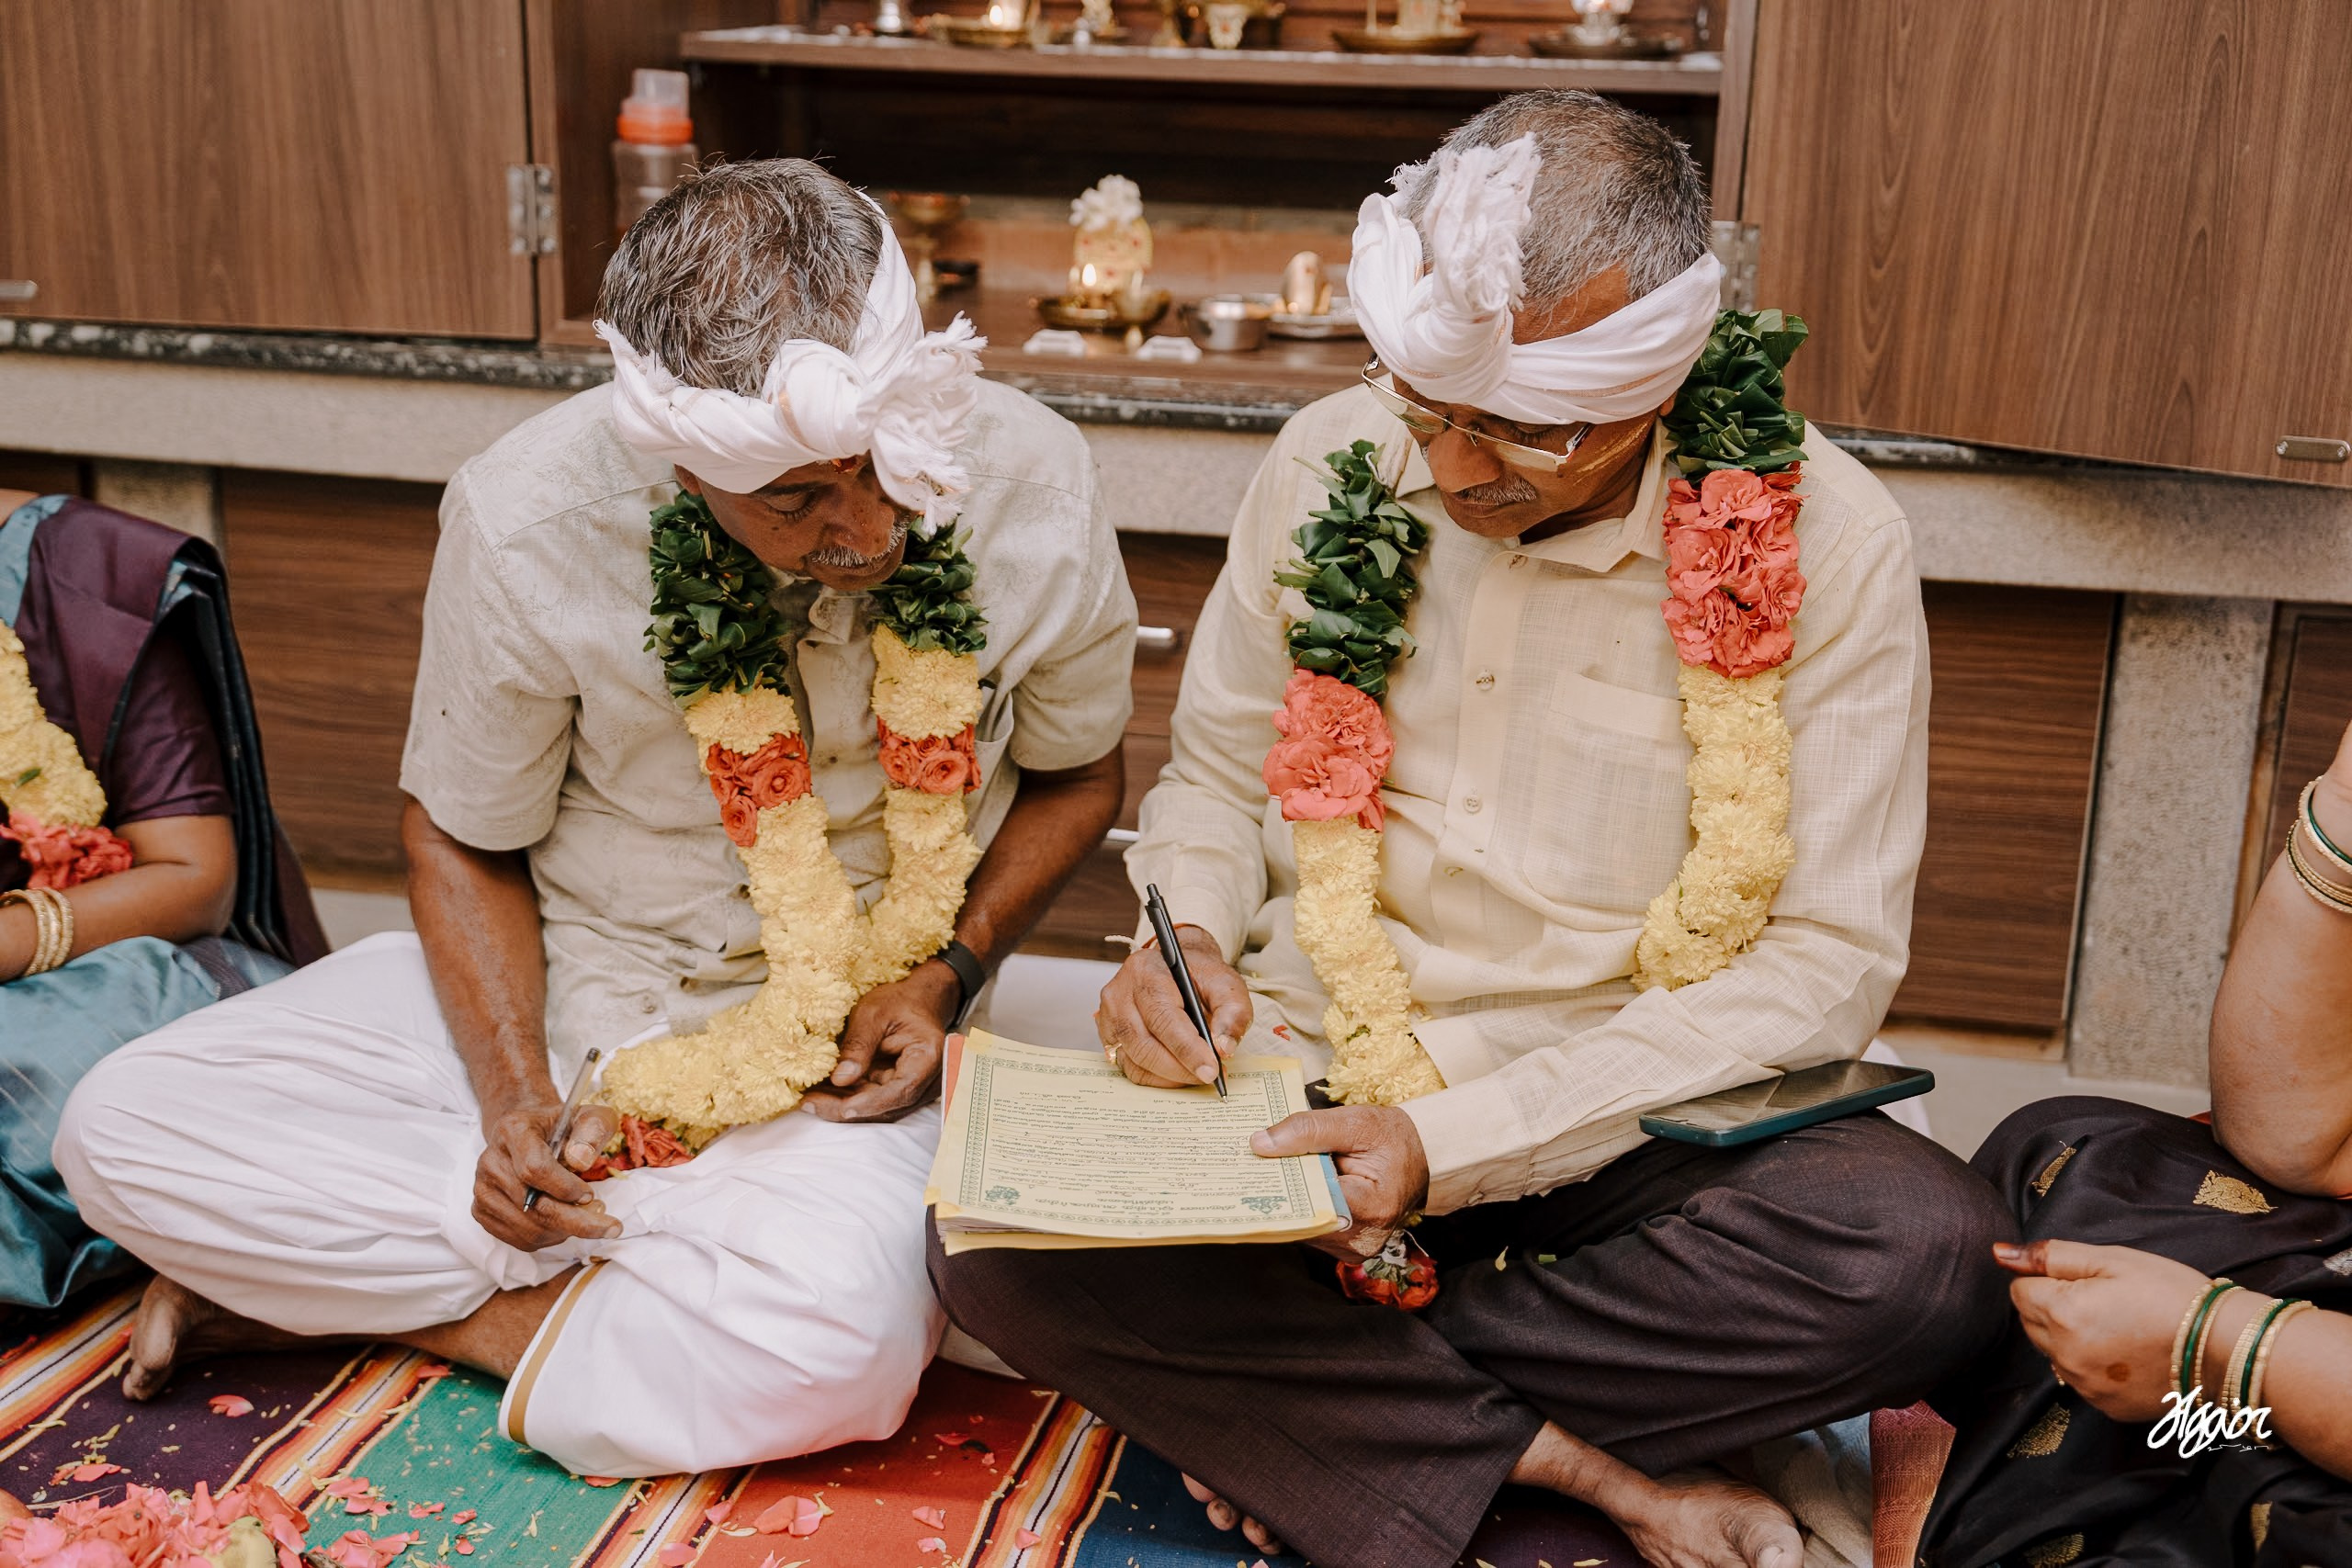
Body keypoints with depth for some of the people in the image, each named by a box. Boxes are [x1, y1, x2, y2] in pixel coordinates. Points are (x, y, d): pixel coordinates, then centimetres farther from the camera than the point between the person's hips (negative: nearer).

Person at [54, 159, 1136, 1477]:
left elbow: (1075, 773, 3)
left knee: (834, 1347, -32)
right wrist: (515, 1106, -16)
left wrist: (944, 975, -13)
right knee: (121, 1130, -14)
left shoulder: (1033, 486, -17)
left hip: (843, 1037, 0)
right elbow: (466, 838, -1)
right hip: (561, 990, 1)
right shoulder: (526, 525, -18)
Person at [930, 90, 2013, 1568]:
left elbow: (1826, 961, -11)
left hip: (1633, 1113, -1)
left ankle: (1310, 1399, -14)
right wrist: (1188, 934, -12)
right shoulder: (1331, 464, -2)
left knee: (1926, 1252, -32)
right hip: (1309, 1070, 2)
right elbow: (1218, 776, 12)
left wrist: (1465, 1141, -20)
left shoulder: (1821, 540, -11)